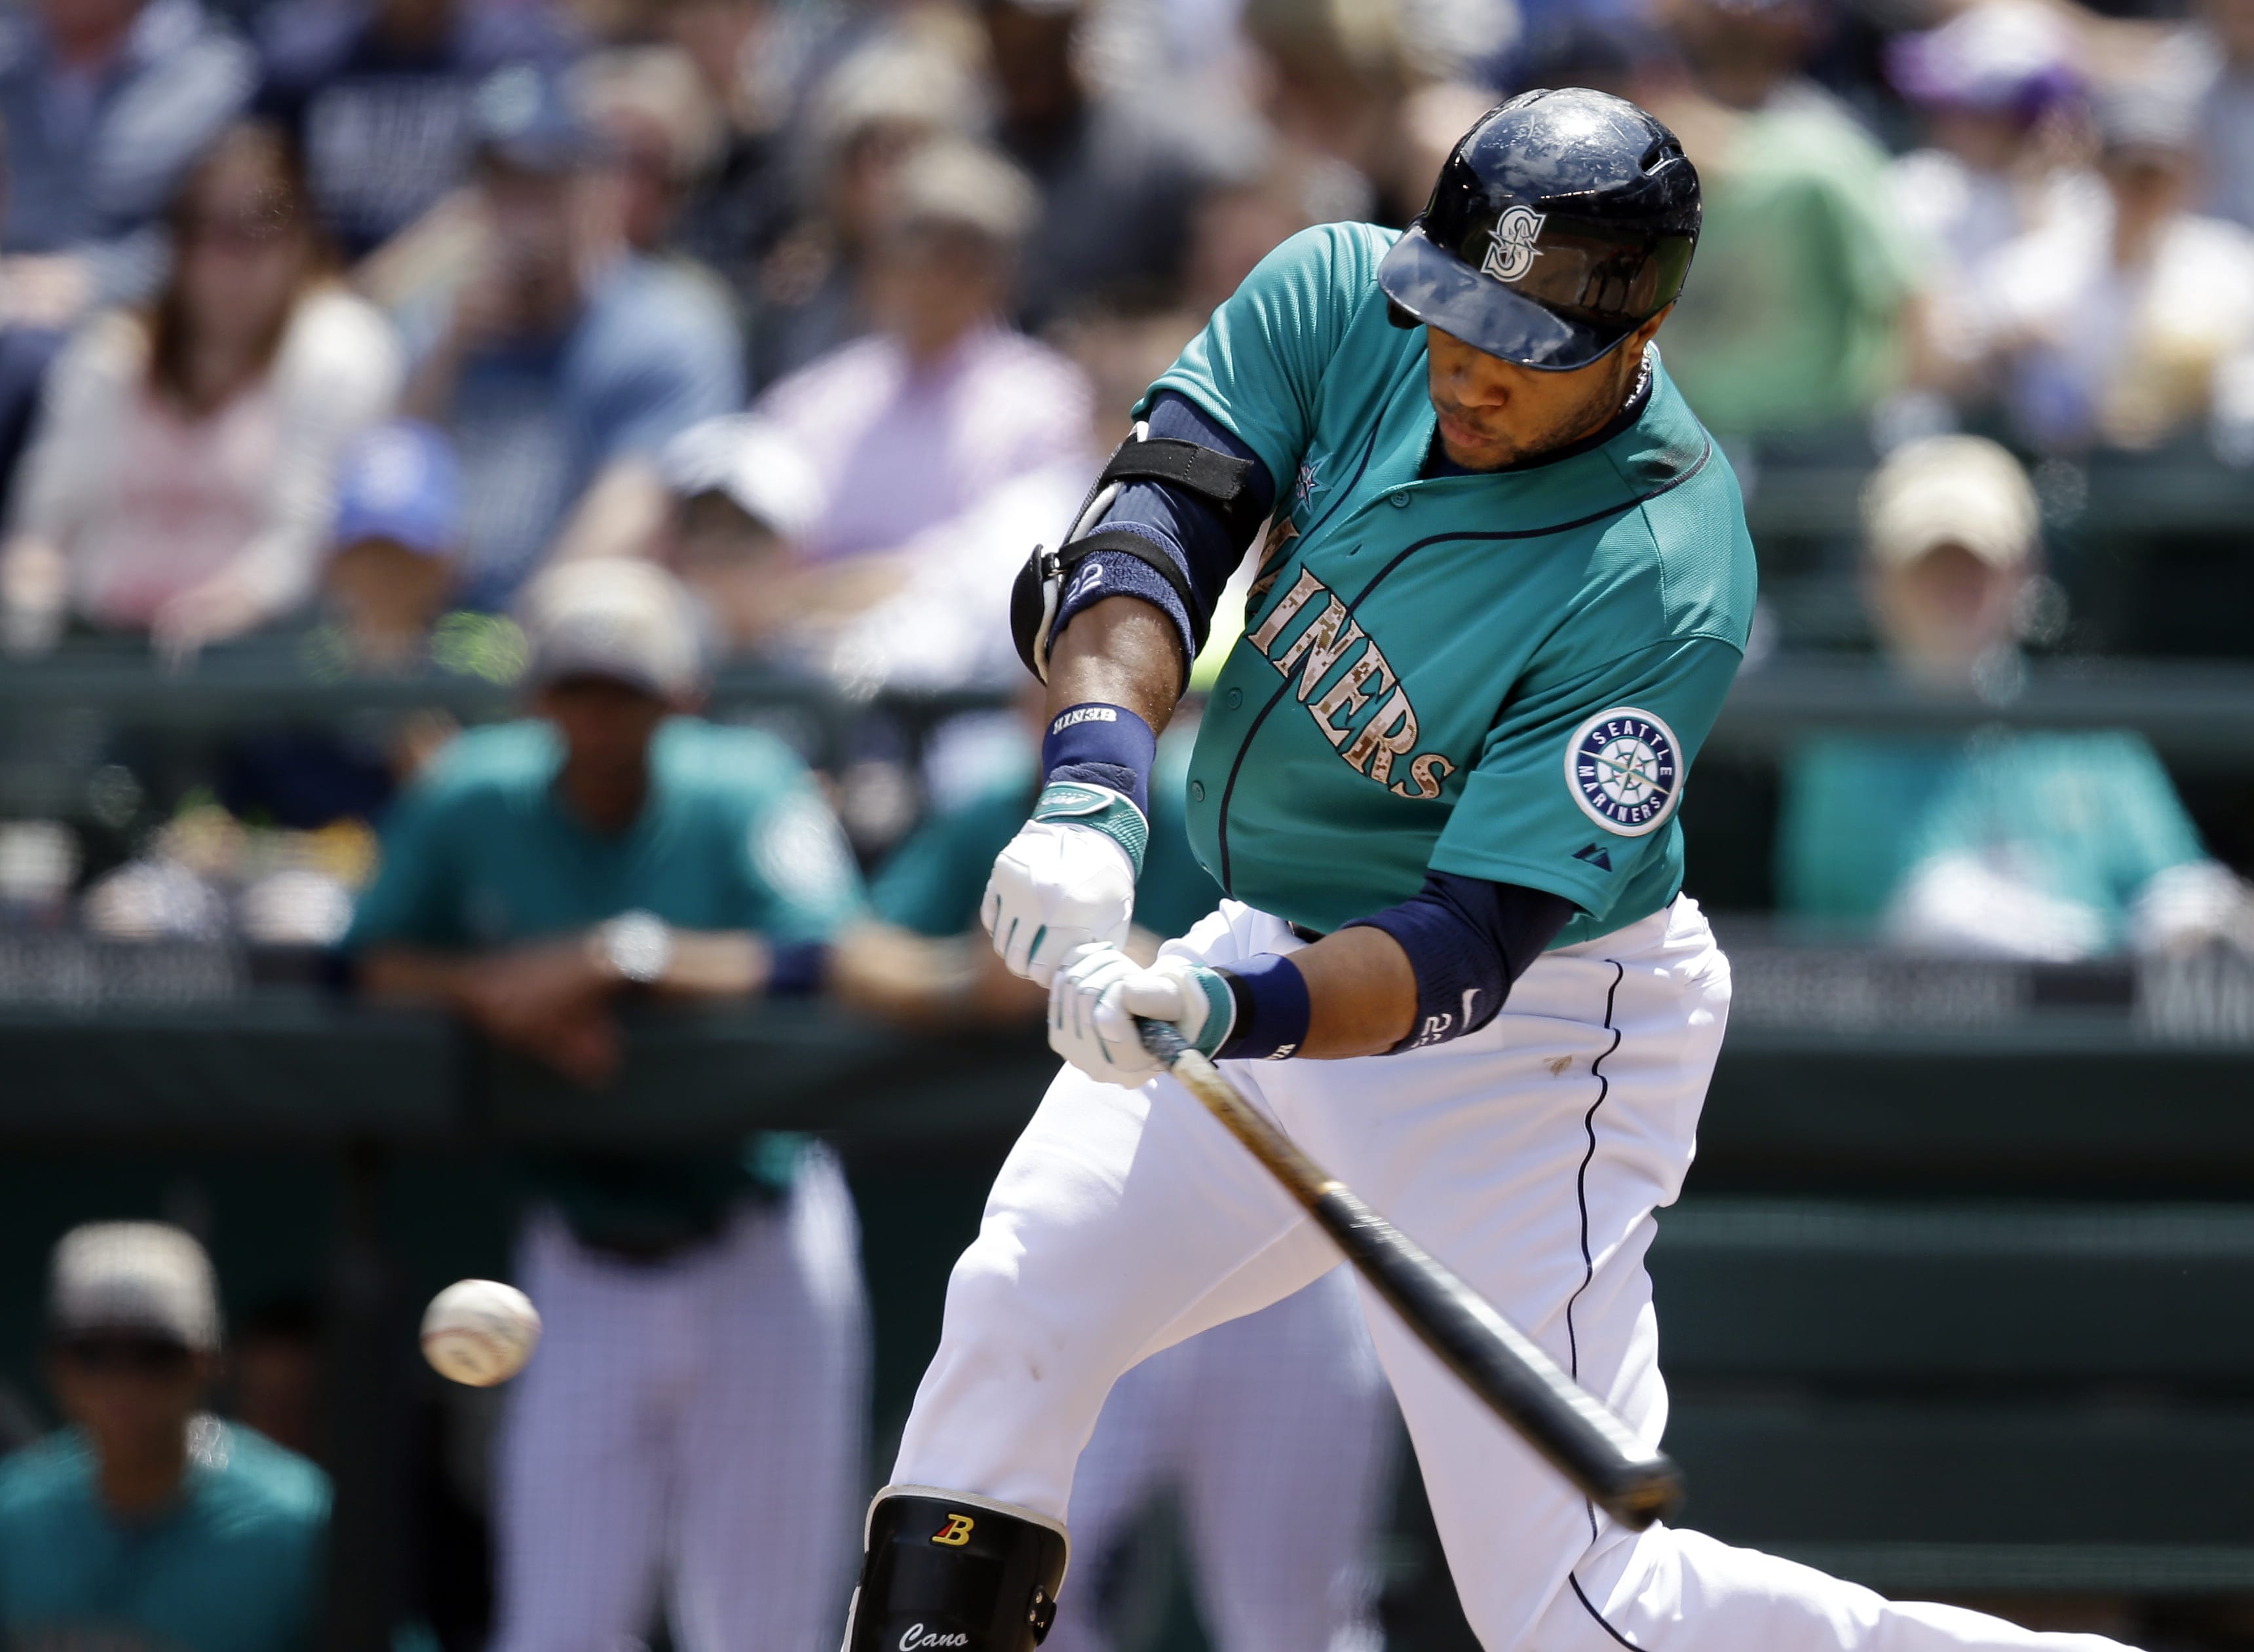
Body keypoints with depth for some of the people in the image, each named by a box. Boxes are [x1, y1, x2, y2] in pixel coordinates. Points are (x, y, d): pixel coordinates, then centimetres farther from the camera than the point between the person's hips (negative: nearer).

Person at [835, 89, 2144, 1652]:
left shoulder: (1667, 592, -29)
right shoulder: (1338, 301, -12)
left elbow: (1470, 947, -32)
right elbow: (1154, 523, -21)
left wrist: (1229, 1014, -48)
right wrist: (1093, 788, -40)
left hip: (1533, 1038, -7)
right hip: (1285, 940, 7)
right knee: (1014, 1312, 8)